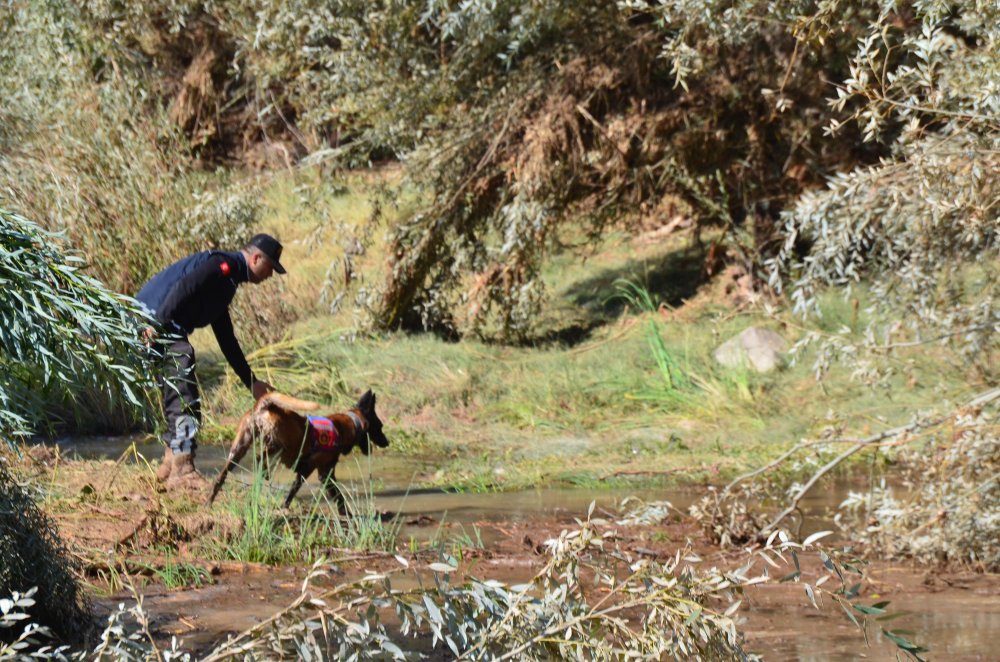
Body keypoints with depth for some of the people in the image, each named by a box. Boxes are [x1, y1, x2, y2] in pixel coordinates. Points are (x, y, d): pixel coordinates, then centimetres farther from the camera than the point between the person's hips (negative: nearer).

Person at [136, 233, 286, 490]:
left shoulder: (228, 280, 25)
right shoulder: (224, 265, -6)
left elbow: (227, 340, 31)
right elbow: (184, 288, -22)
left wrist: (252, 382, 33)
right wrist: (158, 323, -30)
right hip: (154, 321, -10)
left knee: (179, 399, 19)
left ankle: (171, 463, 28)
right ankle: (181, 471, -16)